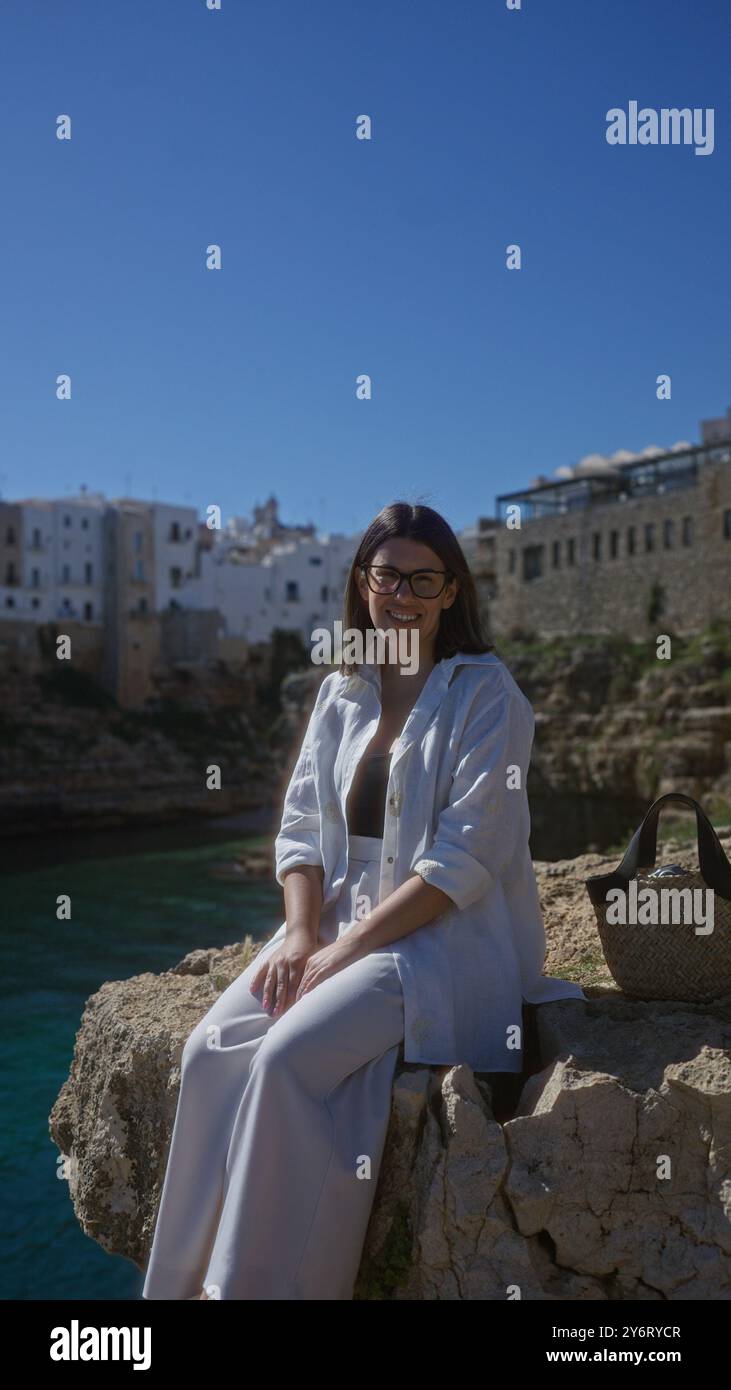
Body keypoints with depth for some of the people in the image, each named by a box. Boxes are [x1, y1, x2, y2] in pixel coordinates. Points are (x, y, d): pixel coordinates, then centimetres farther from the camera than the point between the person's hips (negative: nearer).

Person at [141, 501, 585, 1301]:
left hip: (449, 939, -5)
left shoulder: (485, 694, -7)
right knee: (212, 1048, -16)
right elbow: (301, 827, 11)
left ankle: (254, 1281, -8)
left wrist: (345, 950, -17)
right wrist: (301, 931, -7)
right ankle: (192, 1278, -4)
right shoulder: (342, 692, 12)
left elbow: (463, 859, -14)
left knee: (288, 1055, -26)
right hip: (340, 924, 6)